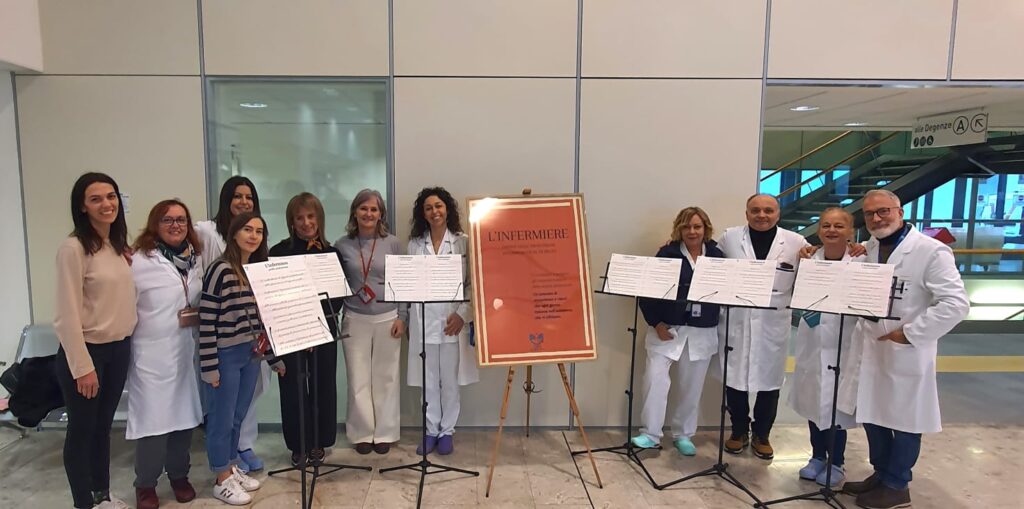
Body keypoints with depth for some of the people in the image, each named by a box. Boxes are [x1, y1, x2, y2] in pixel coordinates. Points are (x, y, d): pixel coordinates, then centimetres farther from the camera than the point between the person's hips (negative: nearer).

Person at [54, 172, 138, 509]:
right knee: (82, 430, 9)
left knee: (103, 426, 19)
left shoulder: (120, 246, 7)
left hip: (119, 349, 7)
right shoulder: (74, 248, -16)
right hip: (87, 351, -7)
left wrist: (126, 341, 7)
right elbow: (67, 314, -17)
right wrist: (82, 366, -17)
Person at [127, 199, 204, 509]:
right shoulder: (140, 261, -11)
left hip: (188, 350, 5)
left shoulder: (195, 259, 9)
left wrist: (199, 317, 3)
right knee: (154, 416, 0)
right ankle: (146, 484, 21)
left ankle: (179, 475, 30)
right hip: (153, 352, -5)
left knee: (185, 413, 12)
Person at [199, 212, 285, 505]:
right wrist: (210, 366, -15)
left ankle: (232, 468, 34)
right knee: (222, 419, 8)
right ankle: (222, 480, 22)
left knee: (238, 417, 18)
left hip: (251, 354, 6)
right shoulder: (221, 270, -14)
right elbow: (206, 321, -15)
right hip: (225, 356, -6)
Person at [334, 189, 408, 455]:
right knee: (358, 380, 5)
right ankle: (362, 433, 20)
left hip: (387, 319, 0)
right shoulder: (342, 245, 3)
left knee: (385, 378, 7)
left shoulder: (393, 243, 2)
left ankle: (384, 433, 20)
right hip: (355, 320, 1)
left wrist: (402, 317, -2)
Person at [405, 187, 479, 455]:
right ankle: (431, 431, 24)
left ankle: (447, 431, 23)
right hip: (422, 321, 2)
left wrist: (462, 314, -13)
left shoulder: (463, 242, -2)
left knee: (450, 380, 7)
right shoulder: (414, 244, 6)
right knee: (428, 381, 10)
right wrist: (408, 322, 4)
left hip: (453, 320, -2)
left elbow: (473, 283, -4)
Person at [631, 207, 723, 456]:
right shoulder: (667, 254, -4)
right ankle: (650, 434, 4)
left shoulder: (717, 256, 4)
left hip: (703, 331, 3)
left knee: (692, 385, 11)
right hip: (667, 327, -2)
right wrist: (655, 323, -11)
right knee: (656, 378, -9)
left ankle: (683, 434, 27)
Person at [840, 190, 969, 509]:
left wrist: (911, 332, -18)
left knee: (904, 420, 9)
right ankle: (881, 474, 35)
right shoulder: (866, 251, 7)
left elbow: (955, 303, -17)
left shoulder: (931, 251, -12)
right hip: (870, 349, 6)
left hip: (906, 352, -6)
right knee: (872, 414, 16)